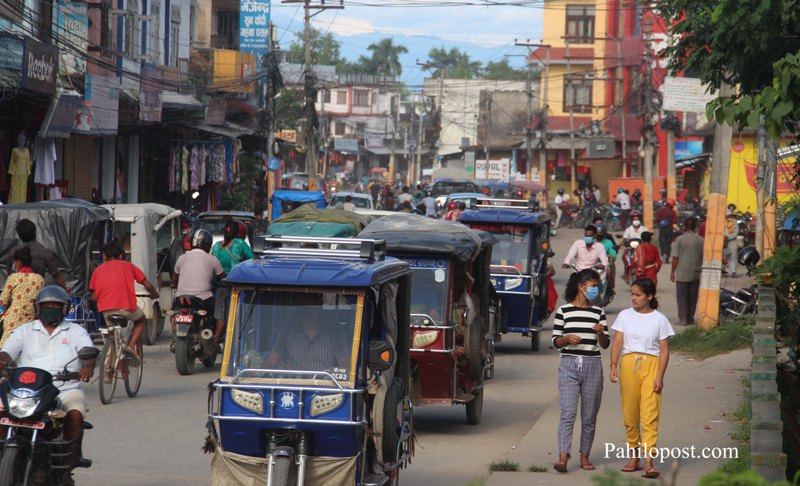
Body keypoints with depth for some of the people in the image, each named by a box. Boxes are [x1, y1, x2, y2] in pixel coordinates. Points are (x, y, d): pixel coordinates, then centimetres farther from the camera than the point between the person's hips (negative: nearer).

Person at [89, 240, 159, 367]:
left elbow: (93, 296, 11)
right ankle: (132, 346, 9)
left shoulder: (98, 270, 18)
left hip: (106, 311, 2)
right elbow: (148, 285, 12)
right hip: (127, 308, -1)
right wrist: (154, 294, 34)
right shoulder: (128, 266, 16)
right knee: (141, 319, 31)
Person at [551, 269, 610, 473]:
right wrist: (567, 338, -15)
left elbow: (605, 344, 11)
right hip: (569, 365, -3)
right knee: (568, 413, -13)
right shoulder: (563, 311, 2)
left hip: (592, 366, 3)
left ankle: (585, 457, 14)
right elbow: (556, 341, 5)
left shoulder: (598, 312, 10)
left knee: (589, 416, 5)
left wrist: (601, 333, -9)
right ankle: (563, 457, -18)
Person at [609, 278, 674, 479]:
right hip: (628, 364, 3)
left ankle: (648, 462, -16)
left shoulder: (659, 319, 4)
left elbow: (664, 350, 3)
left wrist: (660, 376, -6)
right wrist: (613, 366, -10)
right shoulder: (625, 316, 9)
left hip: (651, 365, -3)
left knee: (649, 415, -10)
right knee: (629, 415, 6)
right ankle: (634, 457, 18)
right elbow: (617, 343, 4)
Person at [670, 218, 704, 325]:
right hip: (696, 274, 3)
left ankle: (683, 319, 0)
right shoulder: (701, 240, -2)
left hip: (682, 273, -3)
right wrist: (701, 269, 19)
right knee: (692, 297, 12)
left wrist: (673, 272, 2)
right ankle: (690, 318, 17)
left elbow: (675, 258, -8)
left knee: (682, 297, 3)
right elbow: (704, 257, 5)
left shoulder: (679, 240, -10)